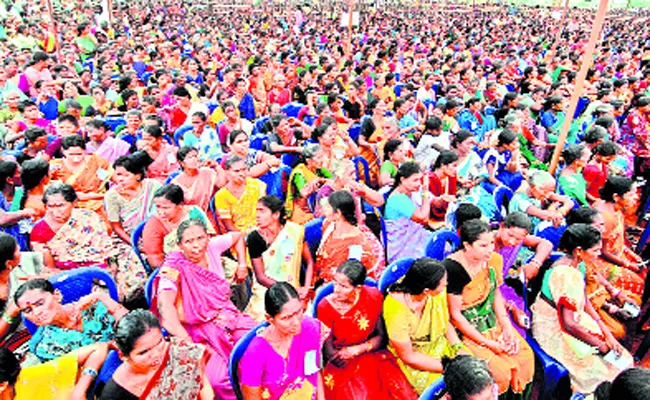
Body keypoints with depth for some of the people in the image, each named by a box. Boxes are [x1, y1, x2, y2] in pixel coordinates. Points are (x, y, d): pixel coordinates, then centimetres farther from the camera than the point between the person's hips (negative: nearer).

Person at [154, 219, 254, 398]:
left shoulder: (212, 247, -2)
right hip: (201, 329, -4)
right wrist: (187, 342, -40)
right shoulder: (175, 267, -15)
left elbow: (238, 236, 19)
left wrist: (242, 265, 11)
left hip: (229, 317, 5)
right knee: (218, 378, -29)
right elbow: (164, 305, -30)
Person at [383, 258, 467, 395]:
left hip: (439, 343, 5)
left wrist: (459, 348, -11)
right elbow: (408, 357, -20)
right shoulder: (396, 310, -32)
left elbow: (446, 323, 3)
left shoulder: (438, 291, -18)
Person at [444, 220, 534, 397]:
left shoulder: (494, 259, -6)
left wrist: (507, 327, 0)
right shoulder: (453, 269, -26)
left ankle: (517, 395, 24)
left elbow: (496, 293, 10)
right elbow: (455, 315, -20)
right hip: (465, 330, -7)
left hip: (492, 322, 7)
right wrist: (488, 343, -15)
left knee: (525, 356, -1)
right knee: (500, 371, -16)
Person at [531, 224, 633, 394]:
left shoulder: (578, 265, 0)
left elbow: (585, 301, 10)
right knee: (596, 365, -8)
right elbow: (568, 323, -27)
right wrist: (599, 344, -14)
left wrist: (605, 330, 2)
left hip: (569, 320, 9)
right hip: (553, 328, -9)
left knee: (618, 356, 8)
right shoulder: (566, 274, -29)